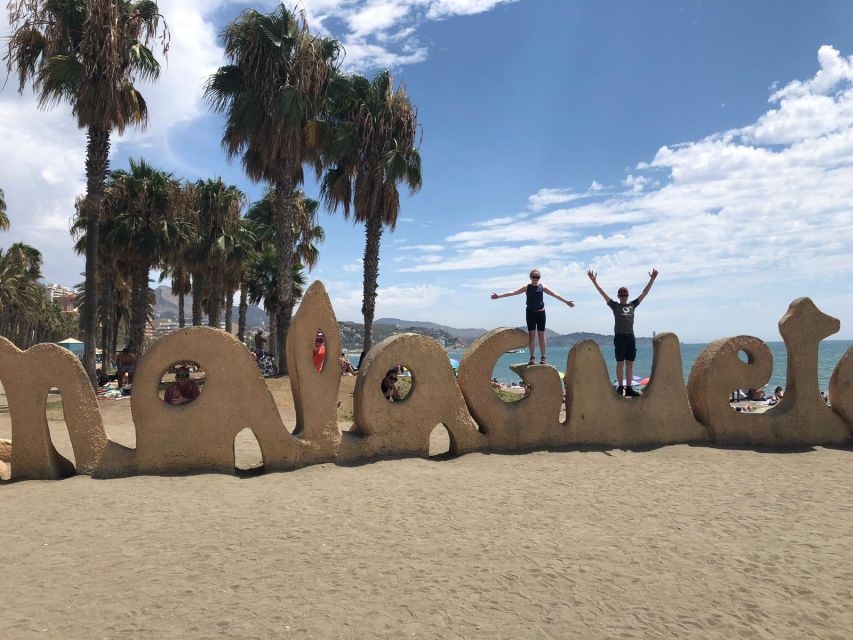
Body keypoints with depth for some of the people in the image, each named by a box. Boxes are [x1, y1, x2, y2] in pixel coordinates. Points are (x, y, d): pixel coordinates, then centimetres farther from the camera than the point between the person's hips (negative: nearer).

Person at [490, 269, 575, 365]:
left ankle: (543, 357, 6)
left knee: (541, 335, 1)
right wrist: (499, 295, -12)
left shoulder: (542, 287, 4)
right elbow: (513, 292, -5)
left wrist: (566, 301, 7)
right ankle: (532, 357, 6)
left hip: (540, 312, 0)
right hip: (530, 312, 0)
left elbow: (555, 295, 9)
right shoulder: (527, 287, 1)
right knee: (531, 335, 0)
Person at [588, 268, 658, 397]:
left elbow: (645, 292, 20)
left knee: (630, 364, 5)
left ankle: (629, 388, 8)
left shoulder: (632, 305, 17)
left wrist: (652, 279, 18)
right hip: (620, 336, -4)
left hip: (631, 337, 4)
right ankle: (620, 387, 5)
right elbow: (603, 293, 2)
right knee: (620, 363, -1)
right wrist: (594, 281, -3)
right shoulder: (615, 305, 7)